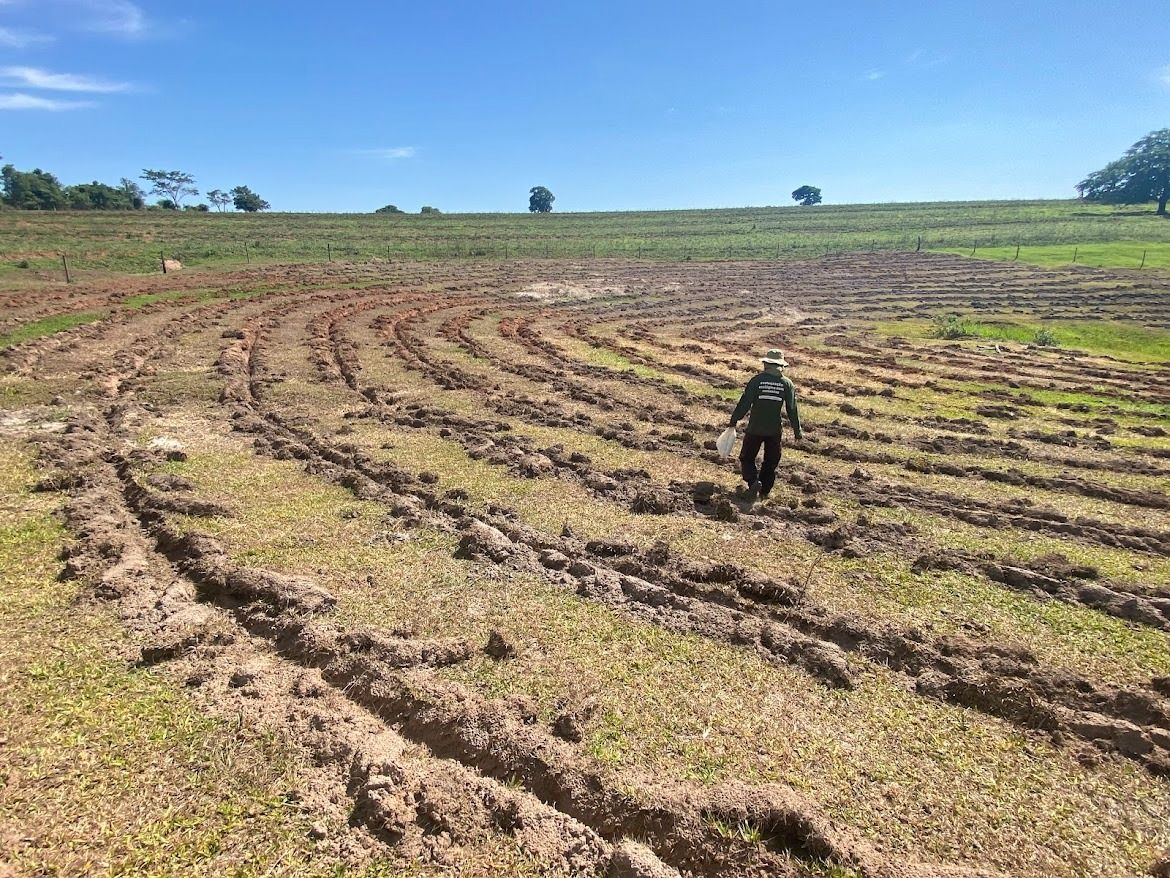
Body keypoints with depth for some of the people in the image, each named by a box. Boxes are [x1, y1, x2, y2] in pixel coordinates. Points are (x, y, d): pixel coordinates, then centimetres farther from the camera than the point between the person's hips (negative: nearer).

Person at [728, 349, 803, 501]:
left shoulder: (757, 380, -9)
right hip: (775, 430, 2)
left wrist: (734, 420, 1)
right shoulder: (787, 383, -2)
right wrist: (797, 431, 8)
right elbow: (792, 410, -1)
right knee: (771, 461, 16)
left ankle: (754, 481, -11)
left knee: (747, 458, 11)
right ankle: (764, 491, 18)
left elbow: (744, 403, -10)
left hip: (755, 428, -2)